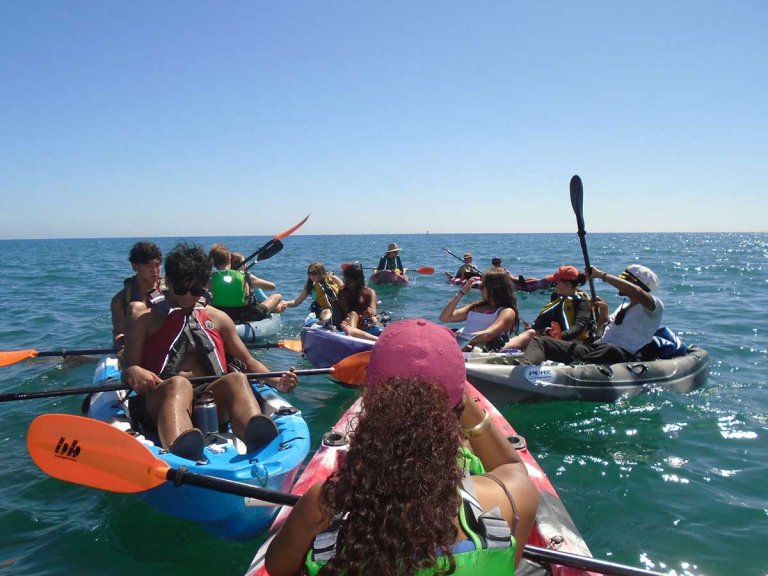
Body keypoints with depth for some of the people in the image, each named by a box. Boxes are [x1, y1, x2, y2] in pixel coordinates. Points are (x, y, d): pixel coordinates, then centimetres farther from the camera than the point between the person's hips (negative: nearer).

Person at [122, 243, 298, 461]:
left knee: (237, 379, -31)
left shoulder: (218, 319, 25)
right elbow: (128, 368, 9)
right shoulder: (145, 321, 19)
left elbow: (248, 361, 21)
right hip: (162, 401, -2)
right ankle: (180, 454, -70)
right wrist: (133, 372, -17)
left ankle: (259, 438, -64)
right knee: (179, 384, -37)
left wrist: (276, 381, 1)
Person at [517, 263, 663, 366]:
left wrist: (601, 275, -12)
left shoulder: (655, 306, 5)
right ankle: (522, 366, -42)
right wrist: (603, 311, 15)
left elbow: (636, 291, -18)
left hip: (621, 356, -7)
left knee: (610, 350, -45)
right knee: (539, 341, -11)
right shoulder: (623, 307, 32)